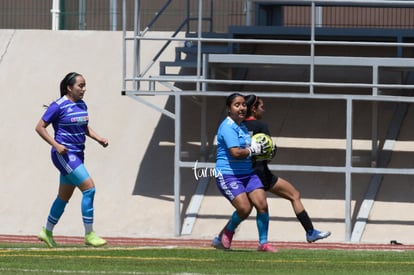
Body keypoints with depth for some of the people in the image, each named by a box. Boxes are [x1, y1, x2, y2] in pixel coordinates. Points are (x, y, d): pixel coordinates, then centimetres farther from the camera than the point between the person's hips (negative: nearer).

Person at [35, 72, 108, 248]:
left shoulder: (82, 105, 10)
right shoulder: (59, 106, -12)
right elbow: (40, 127, -9)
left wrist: (98, 138, 7)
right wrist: (56, 145, -19)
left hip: (77, 155, 8)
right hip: (64, 154, -8)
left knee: (64, 197, 15)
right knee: (89, 188, -16)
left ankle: (47, 232, 30)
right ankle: (89, 235, -11)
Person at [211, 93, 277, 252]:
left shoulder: (242, 126, 16)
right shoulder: (228, 127, -15)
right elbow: (236, 153, -25)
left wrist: (257, 148, 14)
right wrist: (252, 150, -10)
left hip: (248, 173, 9)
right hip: (228, 175, -9)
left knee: (262, 205, -6)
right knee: (244, 209, -19)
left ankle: (263, 243, 4)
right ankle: (227, 233, 10)